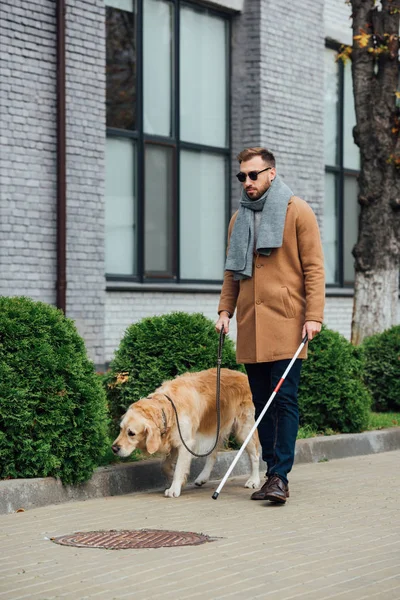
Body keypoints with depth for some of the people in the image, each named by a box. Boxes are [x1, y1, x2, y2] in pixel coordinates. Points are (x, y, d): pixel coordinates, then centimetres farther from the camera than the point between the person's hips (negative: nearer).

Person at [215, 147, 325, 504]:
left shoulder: (298, 212, 0)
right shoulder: (240, 218, 16)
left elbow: (314, 268, -3)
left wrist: (313, 315, -11)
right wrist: (225, 310, 9)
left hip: (286, 324, -6)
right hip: (250, 327, 6)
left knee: (284, 400, -8)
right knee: (261, 402, 7)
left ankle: (280, 477, -9)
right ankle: (273, 473, 13)